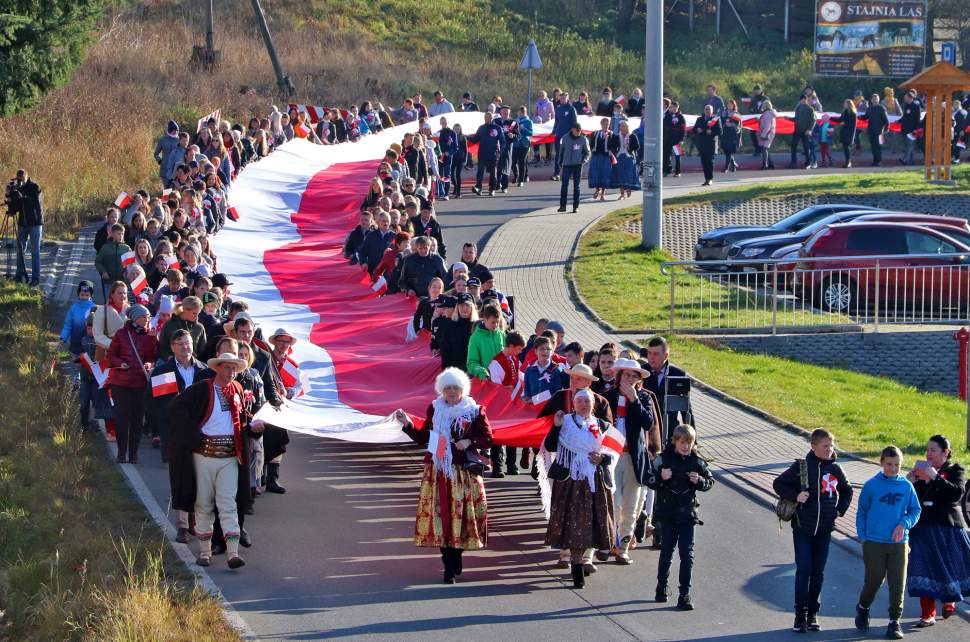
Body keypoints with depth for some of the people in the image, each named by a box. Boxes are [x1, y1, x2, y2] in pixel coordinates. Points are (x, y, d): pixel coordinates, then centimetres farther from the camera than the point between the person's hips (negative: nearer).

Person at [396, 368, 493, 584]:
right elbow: (423, 438, 15)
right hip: (438, 471, 2)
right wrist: (407, 425, 2)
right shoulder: (434, 409, 9)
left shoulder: (475, 411, 1)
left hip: (465, 473, -2)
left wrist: (470, 442, -14)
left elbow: (487, 439, 3)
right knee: (440, 515, -3)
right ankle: (451, 566, 1)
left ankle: (452, 565, 8)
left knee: (460, 516, -2)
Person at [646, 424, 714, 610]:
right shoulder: (663, 459, -5)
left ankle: (685, 594, -1)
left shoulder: (697, 461, 0)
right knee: (667, 551, 10)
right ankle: (661, 587, 28)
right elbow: (649, 480, -2)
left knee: (687, 553, -4)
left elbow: (710, 482, 8)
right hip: (667, 513, 0)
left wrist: (699, 481, -12)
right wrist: (660, 478, -21)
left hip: (687, 514, 0)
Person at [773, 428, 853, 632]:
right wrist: (795, 496, -13)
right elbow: (778, 484, 1)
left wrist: (839, 510, 8)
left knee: (818, 572, 6)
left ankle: (813, 613, 15)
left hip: (824, 530, 3)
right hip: (803, 528, -3)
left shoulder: (835, 469, 4)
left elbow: (847, 491, 21)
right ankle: (800, 615, -1)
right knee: (803, 570, -7)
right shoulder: (801, 466, -5)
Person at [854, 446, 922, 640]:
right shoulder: (872, 485, -1)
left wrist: (903, 524, -10)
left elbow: (916, 511, 9)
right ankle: (862, 609, 32)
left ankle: (894, 621, 9)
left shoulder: (906, 486, 2)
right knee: (873, 580, 4)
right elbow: (861, 512, 6)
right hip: (874, 543, -1)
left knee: (898, 584, -1)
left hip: (898, 543, 1)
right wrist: (862, 536, -1)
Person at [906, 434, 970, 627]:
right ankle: (928, 614, -1)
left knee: (949, 566, 7)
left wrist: (935, 477, -26)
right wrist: (910, 483, -4)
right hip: (923, 527, 4)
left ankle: (949, 601, 33)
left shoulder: (954, 470, -3)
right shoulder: (922, 469, 12)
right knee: (924, 568, -3)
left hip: (948, 528, -4)